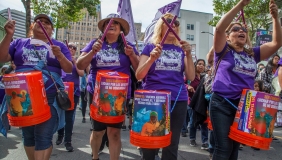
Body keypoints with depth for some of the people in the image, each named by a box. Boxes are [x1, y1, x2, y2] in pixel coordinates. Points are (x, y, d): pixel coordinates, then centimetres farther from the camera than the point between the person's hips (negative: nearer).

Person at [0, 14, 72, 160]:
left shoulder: (59, 46, 6)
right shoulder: (19, 43, 11)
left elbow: (69, 69, 0)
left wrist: (60, 56, -20)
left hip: (50, 98, -2)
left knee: (43, 137, -4)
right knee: (28, 135, 14)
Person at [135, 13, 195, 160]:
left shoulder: (181, 49, 11)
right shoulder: (150, 47, 4)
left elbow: (191, 77, 2)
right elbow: (138, 76, -5)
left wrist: (188, 54, -10)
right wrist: (152, 58, -20)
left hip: (178, 101, 3)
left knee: (172, 144, 10)